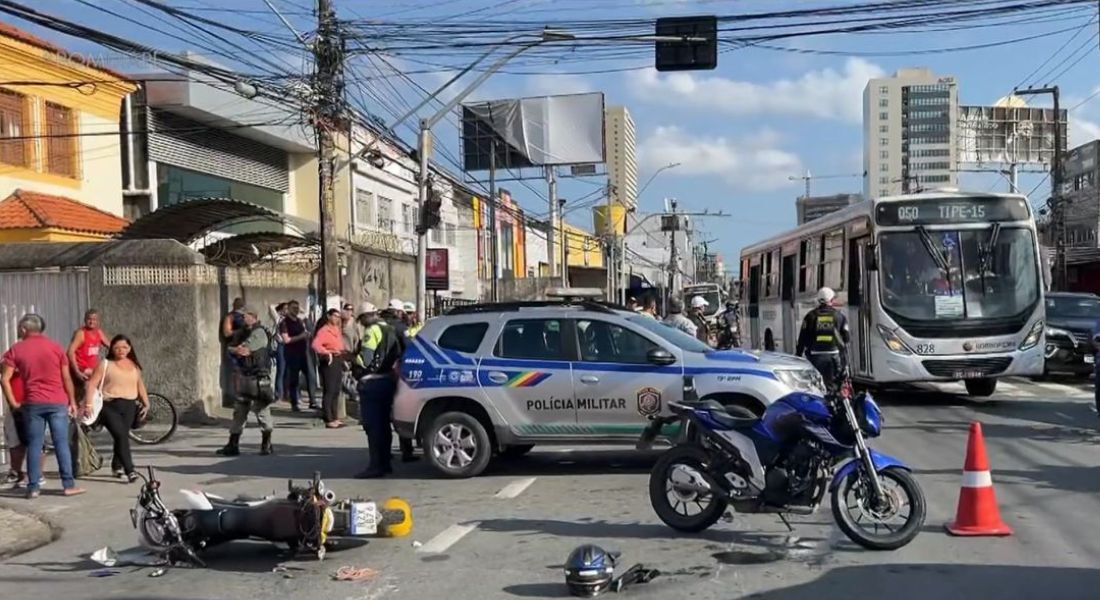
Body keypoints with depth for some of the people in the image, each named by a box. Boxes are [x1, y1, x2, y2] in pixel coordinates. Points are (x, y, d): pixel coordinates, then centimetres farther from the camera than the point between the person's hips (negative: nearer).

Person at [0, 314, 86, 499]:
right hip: (57, 402, 0)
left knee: (34, 445, 5)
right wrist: (72, 402, 11)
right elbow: (66, 378, 4)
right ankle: (69, 485, -1)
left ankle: (33, 488, 4)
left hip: (32, 403, 0)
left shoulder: (16, 349, 3)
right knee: (61, 444, 1)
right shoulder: (55, 347, 4)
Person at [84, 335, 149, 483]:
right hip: (110, 406, -4)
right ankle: (130, 470, -23)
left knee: (122, 436, 5)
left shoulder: (134, 365, 16)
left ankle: (117, 466, 27)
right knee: (121, 436, -19)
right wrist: (89, 405, -14)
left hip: (129, 407, 4)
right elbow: (92, 384, -4)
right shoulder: (105, 364, 2)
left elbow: (140, 384, 25)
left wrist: (146, 403, 19)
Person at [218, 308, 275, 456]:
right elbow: (240, 350, 13)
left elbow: (244, 350, -17)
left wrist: (232, 349, 0)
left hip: (258, 378, -9)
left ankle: (267, 445, 5)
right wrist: (238, 349, -8)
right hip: (243, 376, 9)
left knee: (261, 410, -4)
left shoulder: (259, 333, -11)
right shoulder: (244, 332, 18)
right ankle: (233, 445, 14)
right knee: (239, 411, 9)